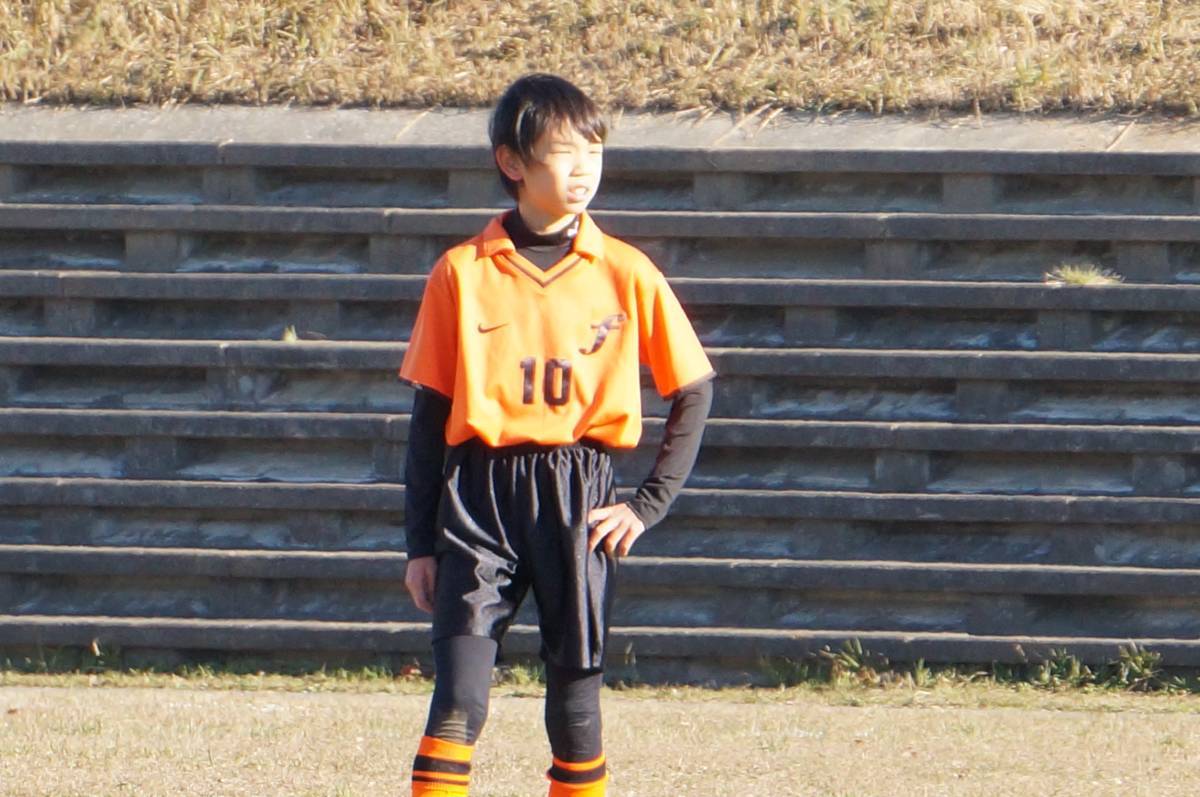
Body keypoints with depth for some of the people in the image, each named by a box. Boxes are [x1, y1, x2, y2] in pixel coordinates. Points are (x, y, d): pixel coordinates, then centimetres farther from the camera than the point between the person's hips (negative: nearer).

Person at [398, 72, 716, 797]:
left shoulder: (627, 274, 3)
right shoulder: (461, 274, 3)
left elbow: (693, 392, 11)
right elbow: (430, 413, 7)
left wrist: (649, 505, 3)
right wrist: (421, 543, 5)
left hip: (580, 502, 1)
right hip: (478, 495, -1)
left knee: (576, 690, 6)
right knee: (459, 695, -10)